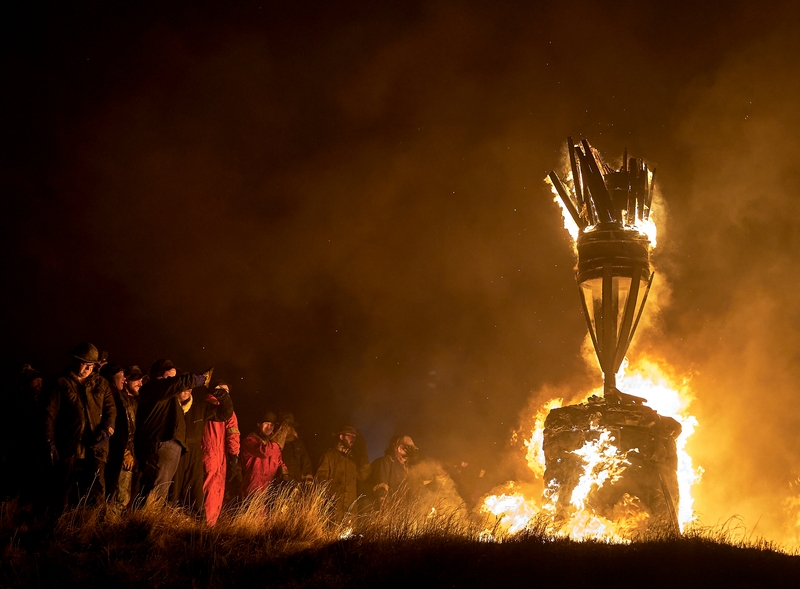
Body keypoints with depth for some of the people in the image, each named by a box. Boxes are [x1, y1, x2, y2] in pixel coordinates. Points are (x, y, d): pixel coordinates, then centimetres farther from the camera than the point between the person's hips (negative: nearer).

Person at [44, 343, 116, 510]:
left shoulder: (101, 383, 14)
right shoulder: (63, 383, 4)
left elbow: (111, 409, 9)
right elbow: (50, 414, 2)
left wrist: (106, 430, -9)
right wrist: (50, 442, -4)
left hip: (95, 445, 2)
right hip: (69, 446, -2)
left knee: (97, 490, -6)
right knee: (64, 490, 4)